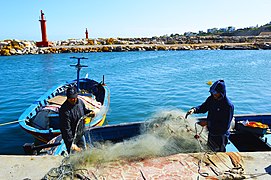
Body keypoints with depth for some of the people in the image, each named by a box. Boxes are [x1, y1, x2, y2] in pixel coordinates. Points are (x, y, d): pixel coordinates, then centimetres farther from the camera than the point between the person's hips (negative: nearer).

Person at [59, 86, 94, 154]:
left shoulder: (80, 102, -8)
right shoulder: (64, 110, -29)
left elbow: (84, 110, 16)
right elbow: (66, 129, -30)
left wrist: (89, 112, -7)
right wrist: (71, 143, -34)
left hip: (81, 134, 7)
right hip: (70, 137, -7)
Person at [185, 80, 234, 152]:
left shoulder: (228, 105, -25)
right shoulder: (211, 99, -6)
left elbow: (225, 126, -24)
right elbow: (203, 108, 9)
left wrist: (207, 123, -22)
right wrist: (194, 109, -13)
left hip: (220, 136, -6)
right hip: (211, 133, 6)